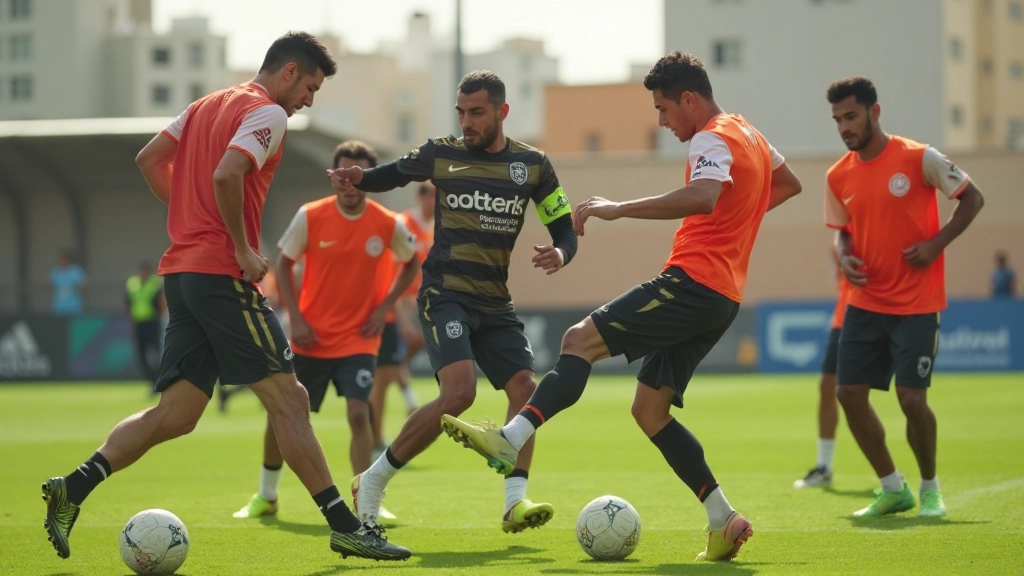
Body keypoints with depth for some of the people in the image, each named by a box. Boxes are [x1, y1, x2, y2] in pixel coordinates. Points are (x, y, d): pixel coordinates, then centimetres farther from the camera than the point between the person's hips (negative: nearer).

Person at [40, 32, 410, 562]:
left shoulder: (208, 104, 20)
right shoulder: (268, 113, -7)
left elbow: (148, 160, 22)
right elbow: (226, 175, -22)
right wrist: (242, 247, -13)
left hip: (181, 272, 9)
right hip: (222, 274, -9)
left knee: (176, 413, 8)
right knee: (288, 399, -6)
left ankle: (73, 488, -3)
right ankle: (344, 526, -6)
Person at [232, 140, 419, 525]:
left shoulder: (388, 225, -8)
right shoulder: (310, 217, -10)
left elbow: (411, 264, 10)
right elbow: (284, 265, 1)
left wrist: (384, 307, -2)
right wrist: (295, 318, -8)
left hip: (358, 338, -1)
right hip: (310, 338, 1)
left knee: (358, 413, -17)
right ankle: (266, 496, 26)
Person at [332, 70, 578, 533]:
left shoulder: (531, 165, 3)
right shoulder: (441, 154, 0)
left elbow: (565, 229, 6)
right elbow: (390, 176, 17)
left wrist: (560, 254, -17)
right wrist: (359, 178, -6)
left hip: (495, 302, 4)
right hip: (444, 294, -4)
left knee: (524, 388, -13)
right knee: (459, 391, -23)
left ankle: (515, 502, -12)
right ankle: (373, 481, -11)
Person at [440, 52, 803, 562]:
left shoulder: (713, 140, -9)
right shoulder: (749, 135, 21)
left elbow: (702, 197, -31)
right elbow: (789, 184, 39)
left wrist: (619, 209, -32)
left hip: (693, 282, -10)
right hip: (722, 296, 10)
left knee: (581, 340, -17)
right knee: (649, 410, 10)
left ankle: (511, 441, -33)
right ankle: (724, 523, 8)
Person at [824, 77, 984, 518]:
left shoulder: (918, 159, -11)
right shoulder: (839, 176, 3)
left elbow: (972, 198, -3)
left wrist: (937, 243, -14)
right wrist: (844, 258, -4)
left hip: (916, 305, -5)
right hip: (865, 304, 5)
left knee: (912, 398, -10)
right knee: (849, 393, 0)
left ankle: (930, 488, 14)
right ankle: (893, 489, 16)